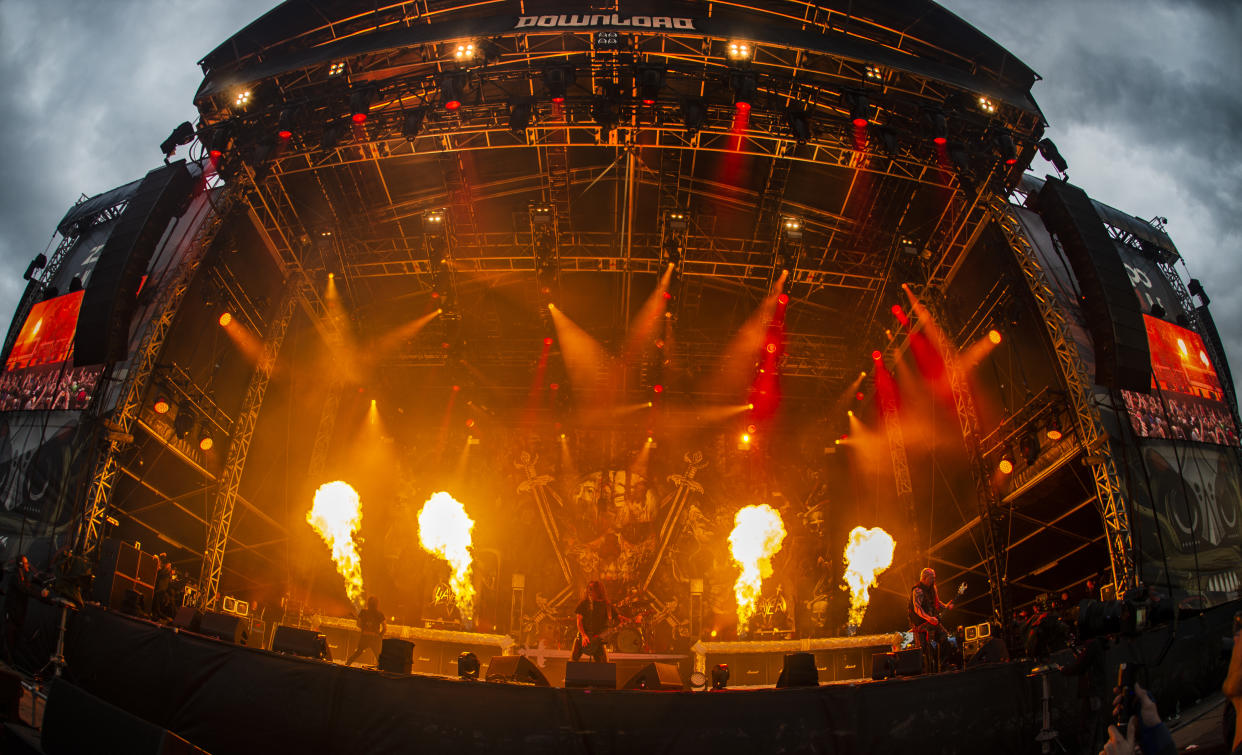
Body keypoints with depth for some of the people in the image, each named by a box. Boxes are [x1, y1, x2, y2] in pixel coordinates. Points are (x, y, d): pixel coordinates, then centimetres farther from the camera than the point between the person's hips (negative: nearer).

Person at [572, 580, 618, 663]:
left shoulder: (606, 604, 5)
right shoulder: (585, 603, 4)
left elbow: (617, 617, 4)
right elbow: (579, 620, 1)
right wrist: (584, 636, -11)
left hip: (597, 639, 0)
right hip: (583, 637, 0)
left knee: (604, 664, -8)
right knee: (573, 660, -9)